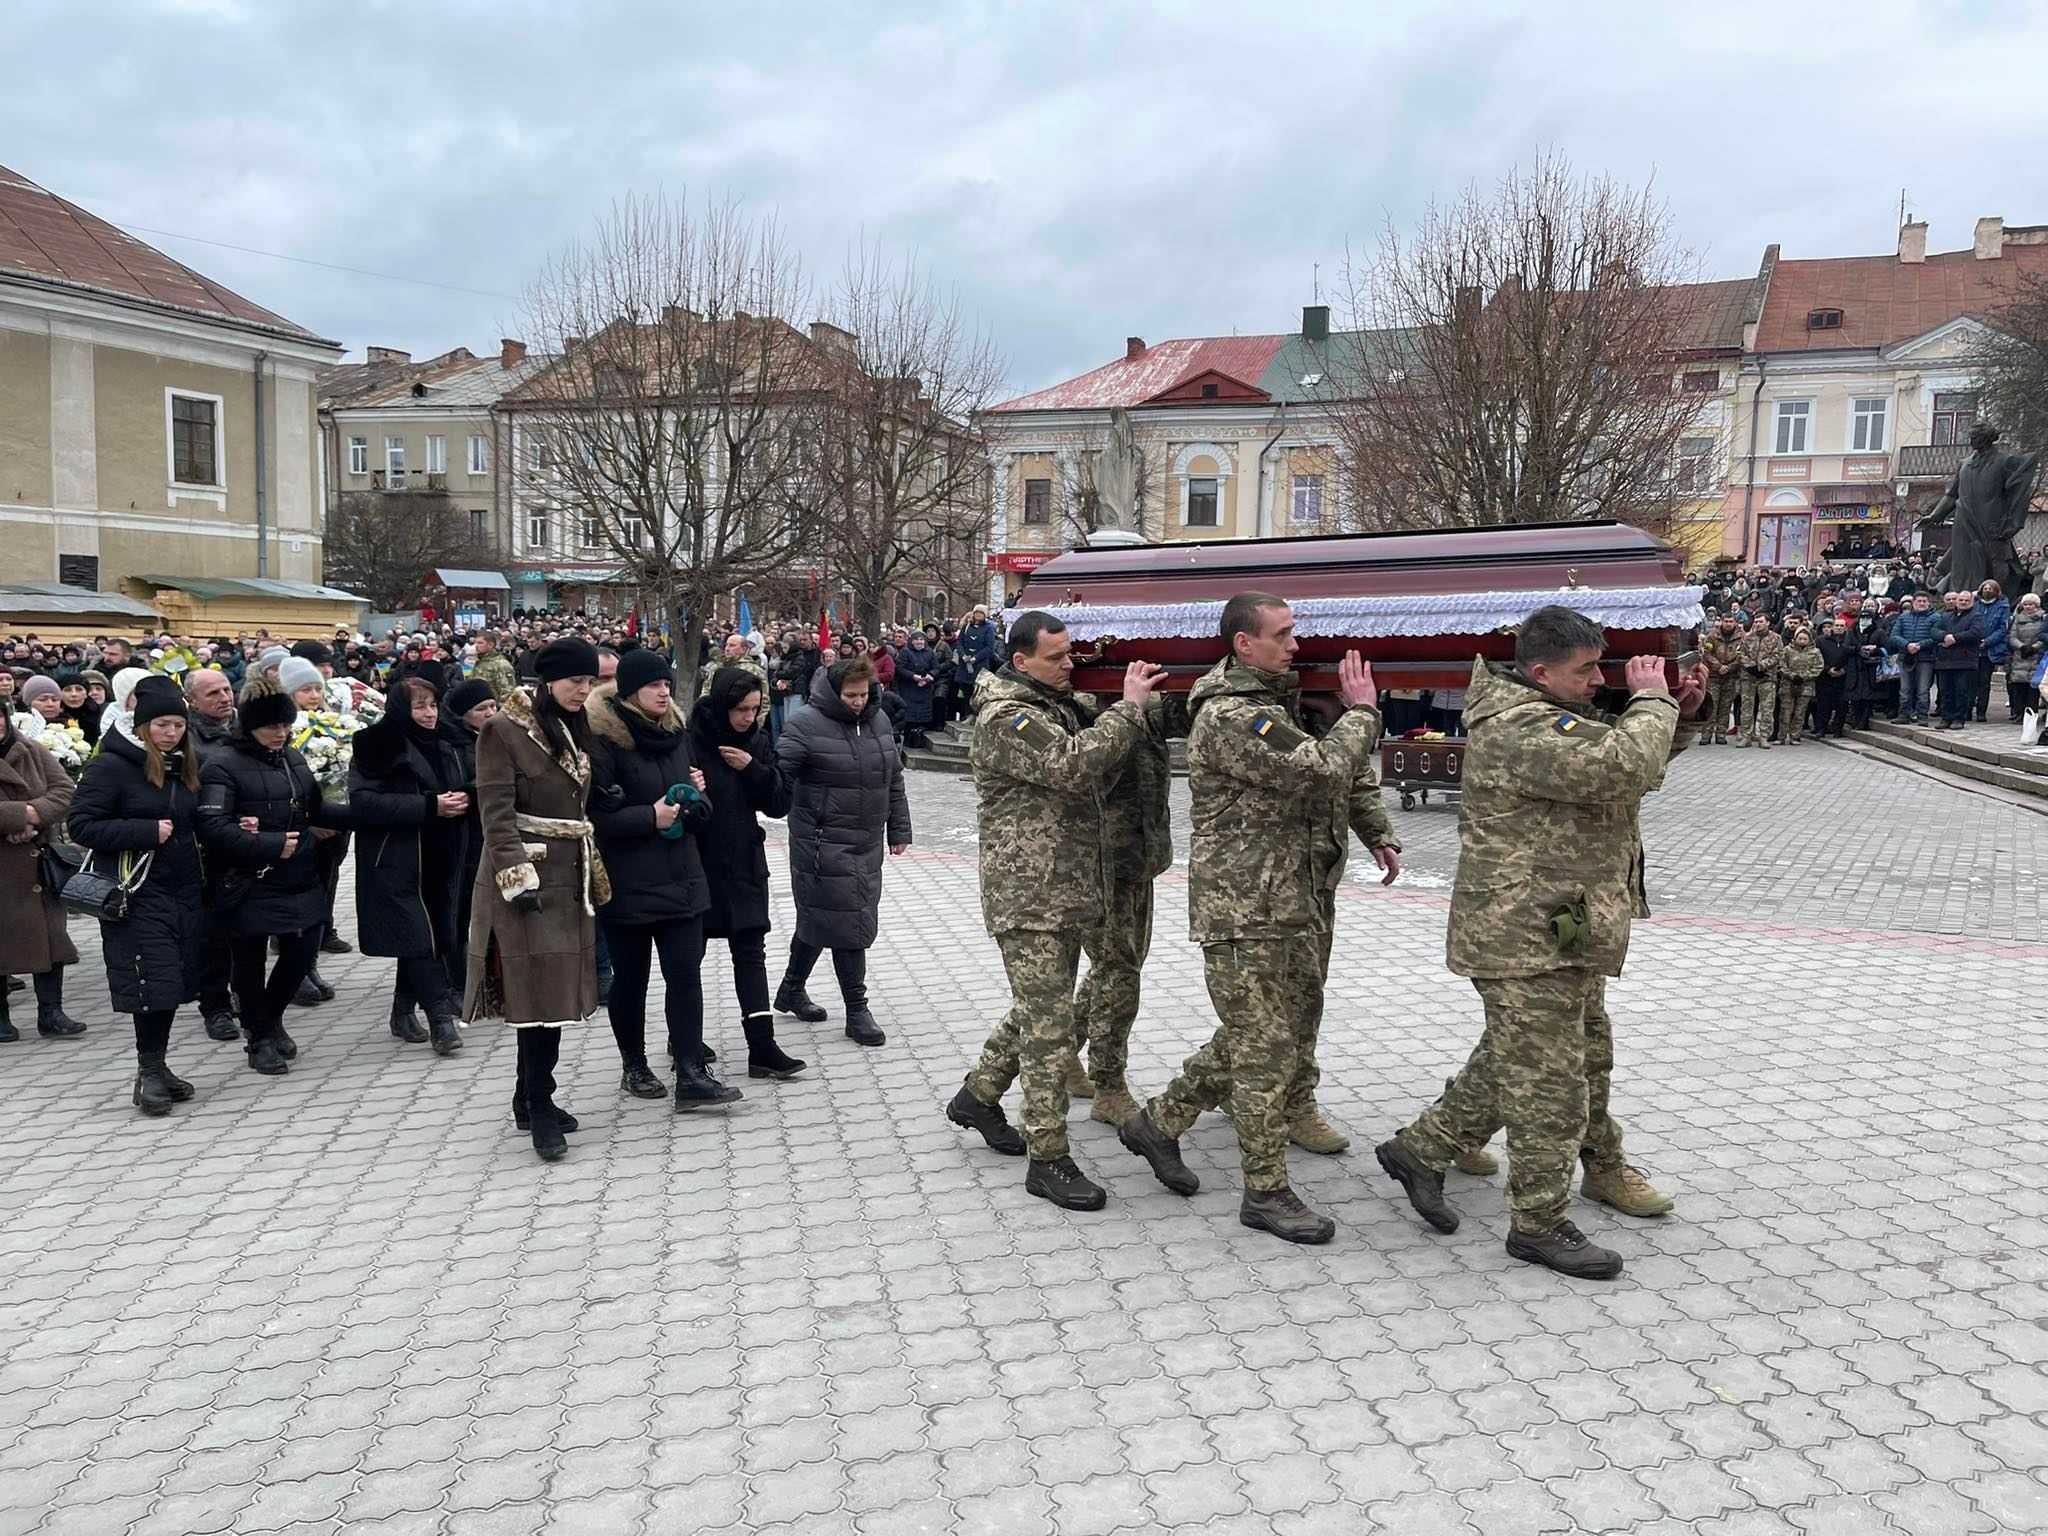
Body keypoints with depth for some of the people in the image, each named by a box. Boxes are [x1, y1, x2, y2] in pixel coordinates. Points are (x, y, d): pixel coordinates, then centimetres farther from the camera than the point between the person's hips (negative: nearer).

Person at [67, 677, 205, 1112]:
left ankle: (157, 1067, 20)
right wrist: (146, 832, -20)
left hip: (183, 890, 6)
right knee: (152, 983, -8)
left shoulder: (184, 766, 11)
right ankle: (149, 1071, 6)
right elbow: (82, 825, -13)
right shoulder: (111, 766, -9)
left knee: (176, 980, 8)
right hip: (137, 893, -6)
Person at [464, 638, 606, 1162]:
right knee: (539, 991, -8)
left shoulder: (575, 729, 13)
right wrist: (518, 878, -22)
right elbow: (497, 814, -15)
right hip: (528, 876, -7)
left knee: (555, 990, 11)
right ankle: (539, 1109, 0)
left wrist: (594, 874, 17)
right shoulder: (503, 730, -10)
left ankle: (530, 1099, 22)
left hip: (571, 877, 8)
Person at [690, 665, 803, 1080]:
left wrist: (753, 769, -14)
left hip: (744, 863, 4)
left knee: (751, 951, 1)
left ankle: (762, 1047, 2)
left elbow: (780, 804, -1)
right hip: (698, 863, -4)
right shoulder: (691, 741, -13)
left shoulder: (757, 741, 2)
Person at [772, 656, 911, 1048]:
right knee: (846, 923, -5)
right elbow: (777, 773, -16)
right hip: (824, 845, -7)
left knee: (818, 918, 18)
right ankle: (857, 1011, 6)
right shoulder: (807, 725, -12)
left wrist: (899, 828, 16)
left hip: (867, 843, 7)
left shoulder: (879, 722, 9)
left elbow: (894, 779, 16)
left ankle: (792, 989, 35)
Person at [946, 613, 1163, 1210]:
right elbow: (1074, 765, -28)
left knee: (1040, 1009, 20)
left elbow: (1095, 777, 17)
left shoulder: (1056, 707, 16)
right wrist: (1129, 708, -22)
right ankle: (1048, 1158, 3)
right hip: (1028, 897, -10)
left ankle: (978, 1096, 38)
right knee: (1049, 1025, -6)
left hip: (1064, 892, 10)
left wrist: (1130, 713, 6)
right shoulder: (1007, 718, -15)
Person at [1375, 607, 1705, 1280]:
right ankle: (1539, 1224, 14)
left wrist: (1675, 713, 5)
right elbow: (1626, 768, -33)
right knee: (1547, 1080, 0)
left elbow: (1626, 765, 22)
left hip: (1558, 931, 11)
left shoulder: (1549, 715, 13)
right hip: (1529, 938, -11)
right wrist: (1651, 700, -15)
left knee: (1510, 1062, 21)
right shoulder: (1521, 730, -22)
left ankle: (1420, 1148, 32)